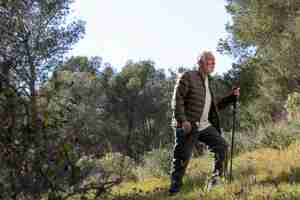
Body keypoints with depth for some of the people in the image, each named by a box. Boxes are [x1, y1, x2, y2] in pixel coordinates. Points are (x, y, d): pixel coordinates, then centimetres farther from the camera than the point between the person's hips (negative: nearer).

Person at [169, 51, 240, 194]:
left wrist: (231, 97, 13)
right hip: (188, 126, -7)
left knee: (222, 146, 1)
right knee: (182, 158, -3)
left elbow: (214, 107, 24)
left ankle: (216, 178, 14)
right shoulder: (187, 77, -4)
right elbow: (177, 99, -12)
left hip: (205, 126, 7)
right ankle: (174, 190, 8)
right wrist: (183, 120, -22)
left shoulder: (208, 83, 20)